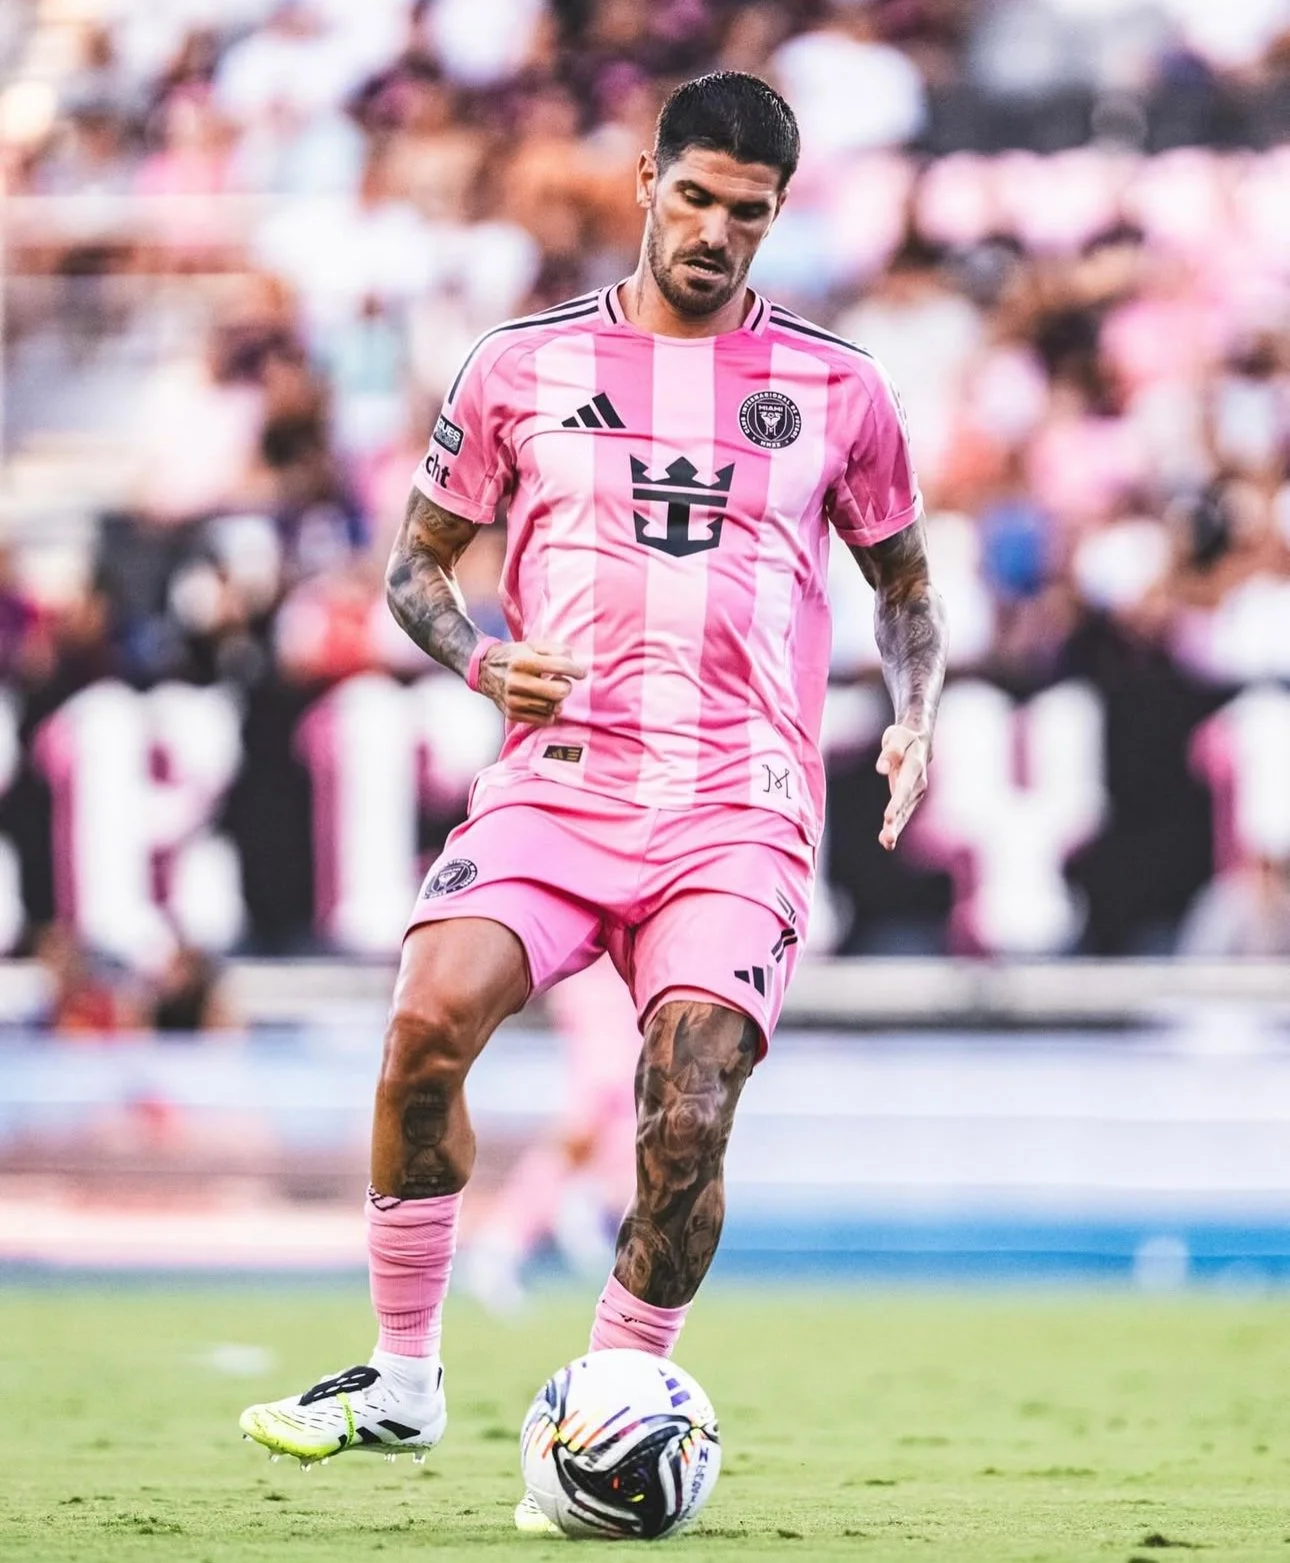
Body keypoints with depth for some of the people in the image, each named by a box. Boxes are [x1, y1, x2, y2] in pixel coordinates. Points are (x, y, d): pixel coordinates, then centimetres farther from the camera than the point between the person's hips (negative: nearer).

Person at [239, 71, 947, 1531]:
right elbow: (417, 560, 18)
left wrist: (915, 717, 4)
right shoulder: (523, 363, 10)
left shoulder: (834, 386, 12)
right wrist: (480, 659, -3)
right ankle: (403, 1381, -10)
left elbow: (904, 585, 23)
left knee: (686, 1122, -19)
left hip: (741, 805, 0)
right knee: (430, 1014, -26)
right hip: (560, 770, 0)